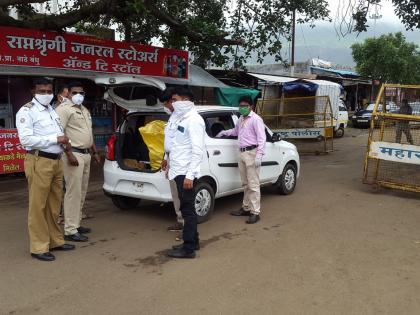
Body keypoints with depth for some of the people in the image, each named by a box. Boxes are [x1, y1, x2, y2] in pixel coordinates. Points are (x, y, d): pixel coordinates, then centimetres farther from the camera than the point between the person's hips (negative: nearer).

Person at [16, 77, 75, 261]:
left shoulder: (52, 110, 18)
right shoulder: (26, 111, -6)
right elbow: (26, 139, -17)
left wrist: (65, 141, 3)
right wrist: (55, 139, -16)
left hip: (56, 161, 8)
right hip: (39, 162, -8)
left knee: (54, 205, 14)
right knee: (38, 206, -2)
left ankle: (55, 241, 25)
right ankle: (39, 247, 5)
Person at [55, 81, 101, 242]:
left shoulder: (85, 110, 20)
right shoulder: (64, 108, -8)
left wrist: (95, 152, 22)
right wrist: (69, 154, -23)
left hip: (86, 154, 9)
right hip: (74, 154, -9)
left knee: (81, 192, 13)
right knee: (73, 192, -9)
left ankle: (76, 224, 22)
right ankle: (70, 230, -6)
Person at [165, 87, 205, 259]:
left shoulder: (193, 120, -15)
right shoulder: (181, 118, 16)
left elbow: (197, 150, -21)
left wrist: (190, 175, -23)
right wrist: (172, 165, 16)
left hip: (186, 173, -10)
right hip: (179, 172, 10)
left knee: (188, 209, -3)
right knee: (186, 208, 16)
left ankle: (188, 248, 4)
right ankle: (193, 241, 27)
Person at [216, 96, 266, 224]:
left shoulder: (256, 119, -9)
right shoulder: (241, 119, 17)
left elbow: (262, 138, -15)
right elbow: (236, 131, 37)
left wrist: (259, 155, -23)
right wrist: (224, 132, 23)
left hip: (251, 153, -8)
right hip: (242, 153, 8)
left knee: (253, 184, -7)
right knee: (245, 184, 14)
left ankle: (255, 212, -4)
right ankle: (246, 208, 24)